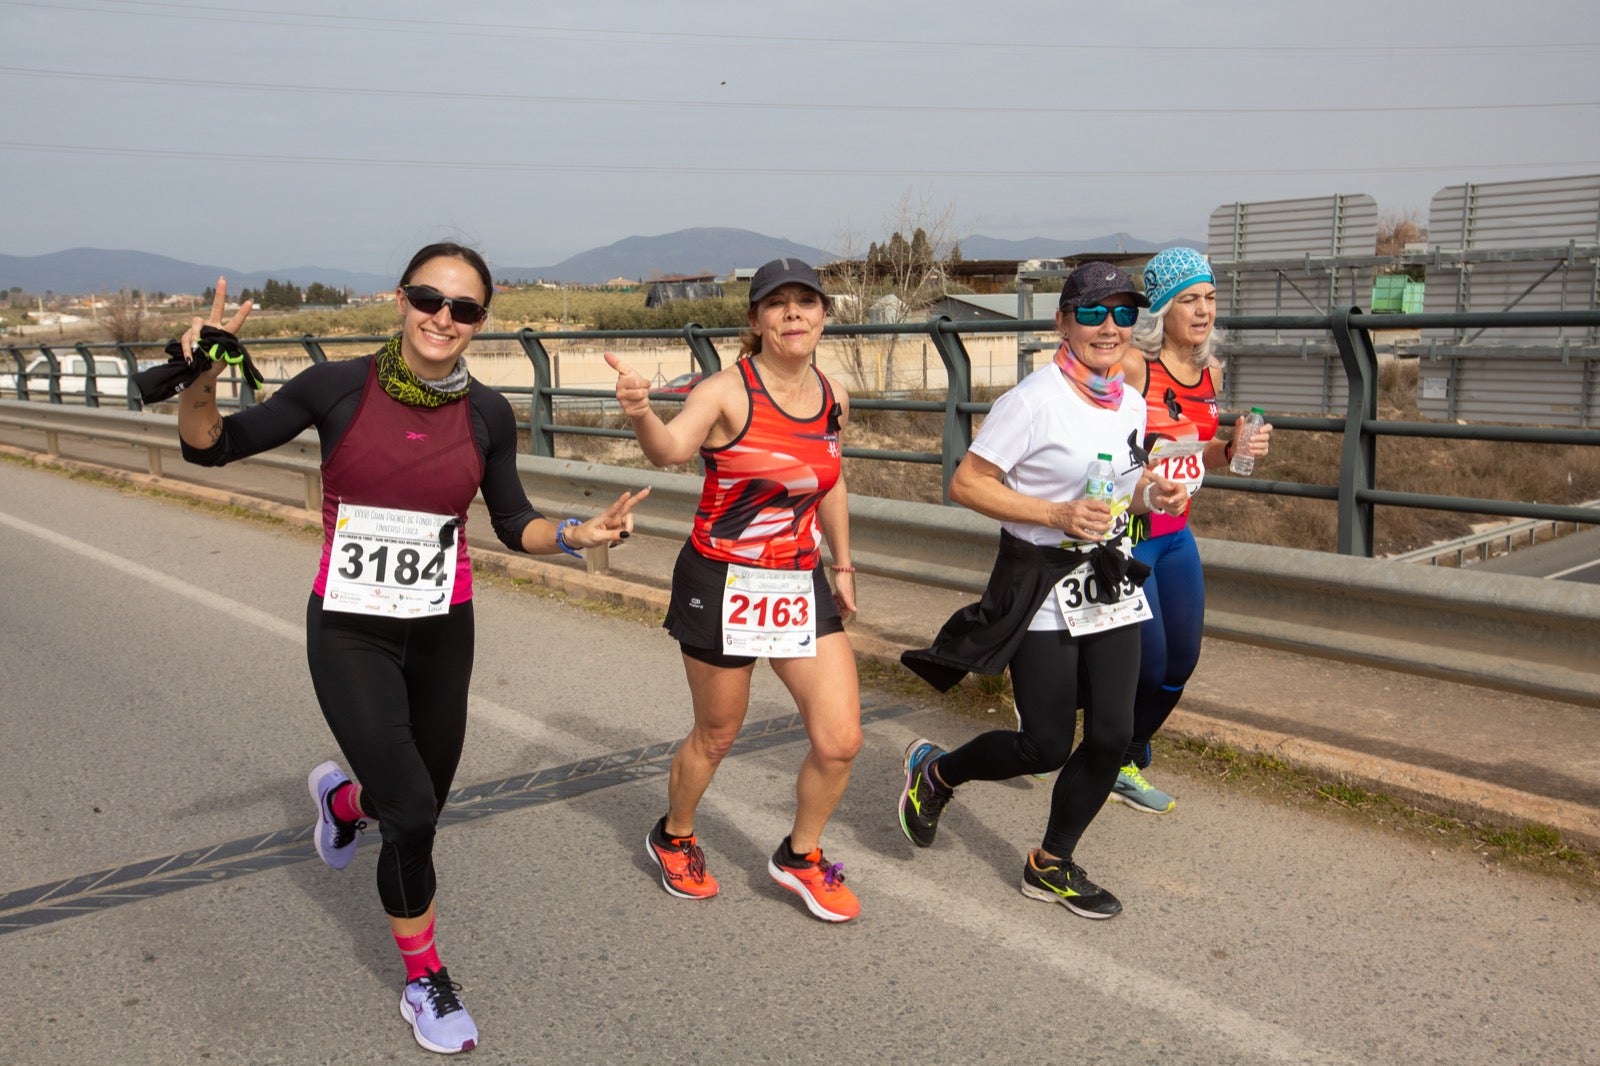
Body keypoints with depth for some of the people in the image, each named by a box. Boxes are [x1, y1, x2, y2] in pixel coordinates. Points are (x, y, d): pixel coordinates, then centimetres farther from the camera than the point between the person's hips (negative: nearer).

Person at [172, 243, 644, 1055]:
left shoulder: (487, 413, -4)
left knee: (418, 809, 14)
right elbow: (209, 446, -3)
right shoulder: (338, 387, -11)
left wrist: (577, 535, -12)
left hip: (442, 632, 3)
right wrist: (203, 376, -22)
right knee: (412, 811, -11)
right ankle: (426, 982, 15)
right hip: (348, 632, -3)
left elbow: (514, 525, 6)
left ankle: (342, 796, 53)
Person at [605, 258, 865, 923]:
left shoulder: (833, 399, 3)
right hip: (722, 586, -5)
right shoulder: (727, 392, -16)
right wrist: (640, 415, -56)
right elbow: (671, 450, -35)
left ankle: (800, 857, 26)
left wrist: (842, 565, 22)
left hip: (801, 585, 5)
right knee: (717, 735, 12)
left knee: (840, 741, 0)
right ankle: (673, 838, 42)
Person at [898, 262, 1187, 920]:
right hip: (1041, 590, -7)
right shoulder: (1034, 401, -15)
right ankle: (934, 772, 27)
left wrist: (1149, 495, -1)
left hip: (1111, 584, 7)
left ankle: (1051, 864, 22)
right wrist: (1056, 515, -23)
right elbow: (966, 484, -15)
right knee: (1046, 747, -2)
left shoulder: (1131, 404, 8)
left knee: (1112, 735, 2)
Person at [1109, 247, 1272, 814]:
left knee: (1181, 662, 11)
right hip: (1125, 534, -7)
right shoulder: (1131, 366, -18)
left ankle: (1125, 764, 33)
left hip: (1175, 536, 8)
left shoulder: (1210, 371, 6)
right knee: (1147, 666, -4)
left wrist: (1233, 448, -1)